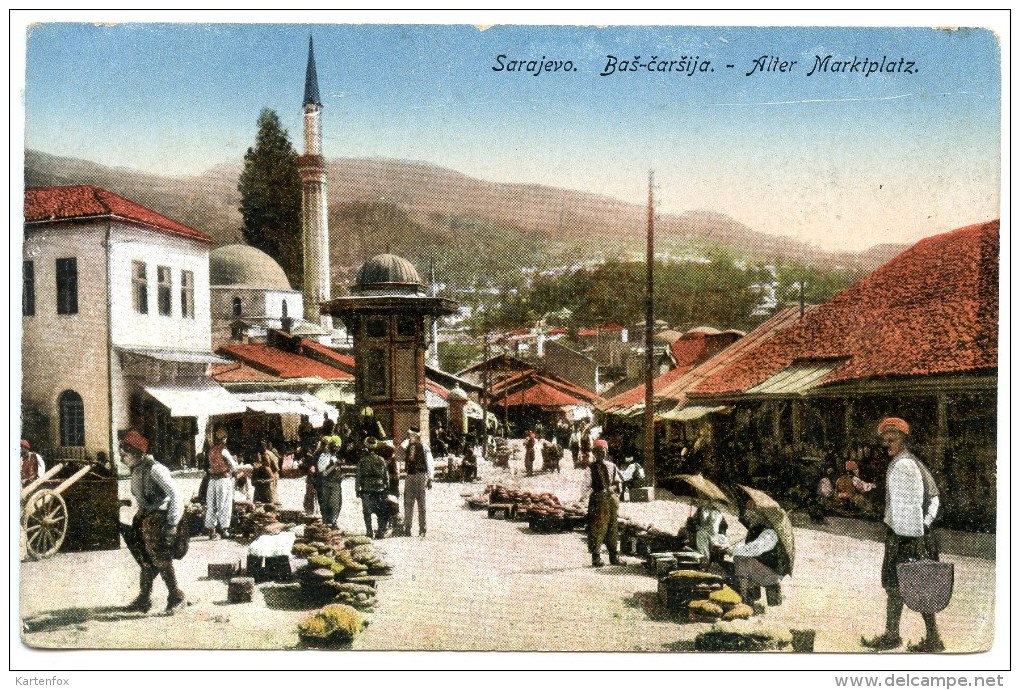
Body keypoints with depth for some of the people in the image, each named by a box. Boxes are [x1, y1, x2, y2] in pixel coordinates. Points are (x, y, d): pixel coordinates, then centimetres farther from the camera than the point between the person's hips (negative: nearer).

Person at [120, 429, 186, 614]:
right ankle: (144, 599, 23)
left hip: (158, 519, -9)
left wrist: (171, 524, -24)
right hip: (144, 519, 9)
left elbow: (175, 495, -21)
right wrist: (137, 520, 21)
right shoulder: (136, 470, 9)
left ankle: (177, 597, 5)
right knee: (146, 562, 14)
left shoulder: (154, 469, -19)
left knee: (161, 561, -5)